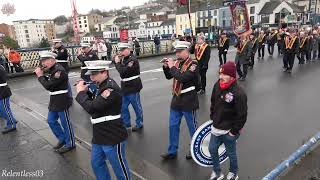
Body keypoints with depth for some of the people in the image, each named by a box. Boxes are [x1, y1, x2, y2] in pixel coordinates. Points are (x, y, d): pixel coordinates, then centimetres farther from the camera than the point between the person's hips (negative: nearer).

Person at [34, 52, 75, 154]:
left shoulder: (59, 71, -21)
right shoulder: (52, 70, 9)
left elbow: (48, 86, -23)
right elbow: (48, 82, 13)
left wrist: (40, 76, -9)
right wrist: (41, 74, -1)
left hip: (62, 101, -10)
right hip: (54, 101, 10)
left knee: (65, 123, 3)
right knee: (51, 121, 17)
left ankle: (70, 144, 18)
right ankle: (62, 139, 33)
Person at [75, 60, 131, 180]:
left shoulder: (111, 89, -24)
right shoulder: (103, 86, 7)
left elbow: (92, 108, -29)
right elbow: (94, 103, 15)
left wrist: (81, 92, -14)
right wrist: (86, 91, 0)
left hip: (113, 137, -9)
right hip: (99, 136, 10)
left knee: (119, 168, 8)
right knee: (96, 164, 24)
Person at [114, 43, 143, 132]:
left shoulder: (133, 60, -20)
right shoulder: (124, 59, 7)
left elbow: (123, 72, -26)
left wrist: (117, 63, -13)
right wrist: (117, 60, -3)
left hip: (133, 88, -8)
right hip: (125, 87, 8)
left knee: (137, 107, 9)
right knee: (123, 107, 15)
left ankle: (139, 124, 27)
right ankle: (126, 124, 31)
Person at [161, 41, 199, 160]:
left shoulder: (193, 64, -15)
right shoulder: (177, 62, 4)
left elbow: (183, 78, -29)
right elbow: (168, 76, 12)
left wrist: (172, 66, -20)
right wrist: (166, 66, -4)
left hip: (188, 101, -6)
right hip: (176, 99, 6)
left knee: (192, 127, 11)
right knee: (173, 126, 13)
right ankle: (172, 151, 28)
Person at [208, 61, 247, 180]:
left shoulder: (239, 93, -26)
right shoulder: (217, 85, -5)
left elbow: (242, 115, -20)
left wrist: (234, 131, -14)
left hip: (228, 131, -6)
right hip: (216, 128, 7)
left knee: (231, 153, 16)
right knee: (212, 149, 19)